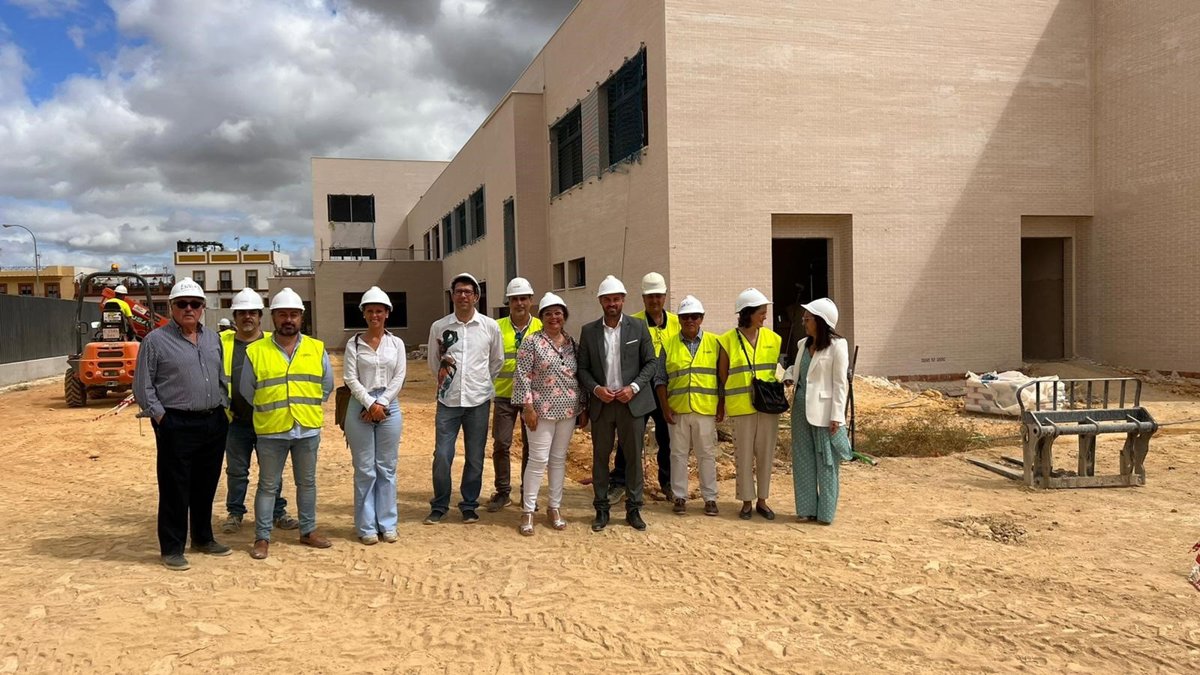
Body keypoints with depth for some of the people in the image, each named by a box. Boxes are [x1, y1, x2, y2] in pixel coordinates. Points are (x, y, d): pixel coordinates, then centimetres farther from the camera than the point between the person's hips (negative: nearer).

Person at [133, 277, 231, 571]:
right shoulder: (156, 340, -4)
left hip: (214, 423, 6)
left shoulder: (213, 338, 13)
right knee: (175, 489, 1)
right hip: (177, 426, -5)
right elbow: (142, 386, -4)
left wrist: (224, 407, 11)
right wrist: (161, 416, -9)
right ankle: (172, 548, 12)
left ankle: (203, 538, 29)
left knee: (207, 486, 15)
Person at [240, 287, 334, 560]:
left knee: (307, 483, 13)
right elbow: (247, 391, 6)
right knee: (268, 485, 6)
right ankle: (262, 537, 15)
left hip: (308, 430, 2)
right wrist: (268, 412, 8)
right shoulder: (256, 351, -3)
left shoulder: (317, 349, 3)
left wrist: (309, 408, 9)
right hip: (271, 432, -2)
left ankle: (308, 531, 25)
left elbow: (327, 385, 12)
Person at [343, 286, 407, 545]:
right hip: (360, 407, -1)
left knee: (387, 469, 6)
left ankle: (387, 524, 14)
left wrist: (382, 403, -11)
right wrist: (370, 404, -14)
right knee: (364, 470, 2)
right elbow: (351, 379, -4)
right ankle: (366, 527, 10)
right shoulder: (354, 344, 3)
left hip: (390, 407, 2)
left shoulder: (396, 343, 8)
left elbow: (399, 378, 0)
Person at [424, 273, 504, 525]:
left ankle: (470, 505, 22)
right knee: (442, 456, -2)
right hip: (448, 401, 0)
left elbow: (497, 361, 13)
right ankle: (439, 506, 16)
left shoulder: (490, 326, 0)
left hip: (478, 401, 0)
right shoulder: (439, 327, 0)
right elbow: (433, 364, 14)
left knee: (475, 458, 7)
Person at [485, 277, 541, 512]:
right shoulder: (497, 327, -1)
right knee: (501, 444, 0)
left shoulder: (541, 328, -1)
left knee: (531, 445, 9)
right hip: (504, 394, 0)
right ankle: (502, 491, 16)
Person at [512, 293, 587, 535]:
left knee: (559, 459, 11)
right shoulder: (532, 342, -6)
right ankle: (527, 511, 6)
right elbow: (522, 376, -10)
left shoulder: (572, 343, 9)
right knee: (539, 459, -5)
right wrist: (527, 407, -15)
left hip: (568, 410, 5)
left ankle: (555, 508, 21)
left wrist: (583, 407, 10)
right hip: (542, 410, -5)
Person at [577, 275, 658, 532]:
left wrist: (633, 387, -11)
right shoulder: (588, 331, 4)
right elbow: (582, 368, 5)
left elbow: (651, 362, 2)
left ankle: (633, 509, 15)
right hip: (601, 404, 1)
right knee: (600, 458, 6)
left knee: (634, 457, 4)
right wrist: (595, 389, -12)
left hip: (632, 402, -1)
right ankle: (602, 510, 16)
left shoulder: (638, 327, 1)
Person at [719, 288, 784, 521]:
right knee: (744, 454, 4)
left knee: (766, 453, 7)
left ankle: (762, 500, 19)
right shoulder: (728, 340, -4)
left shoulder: (773, 338, 4)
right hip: (741, 406, -3)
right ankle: (747, 501, 15)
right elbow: (722, 374, 2)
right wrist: (734, 396, 1)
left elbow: (781, 368, 10)